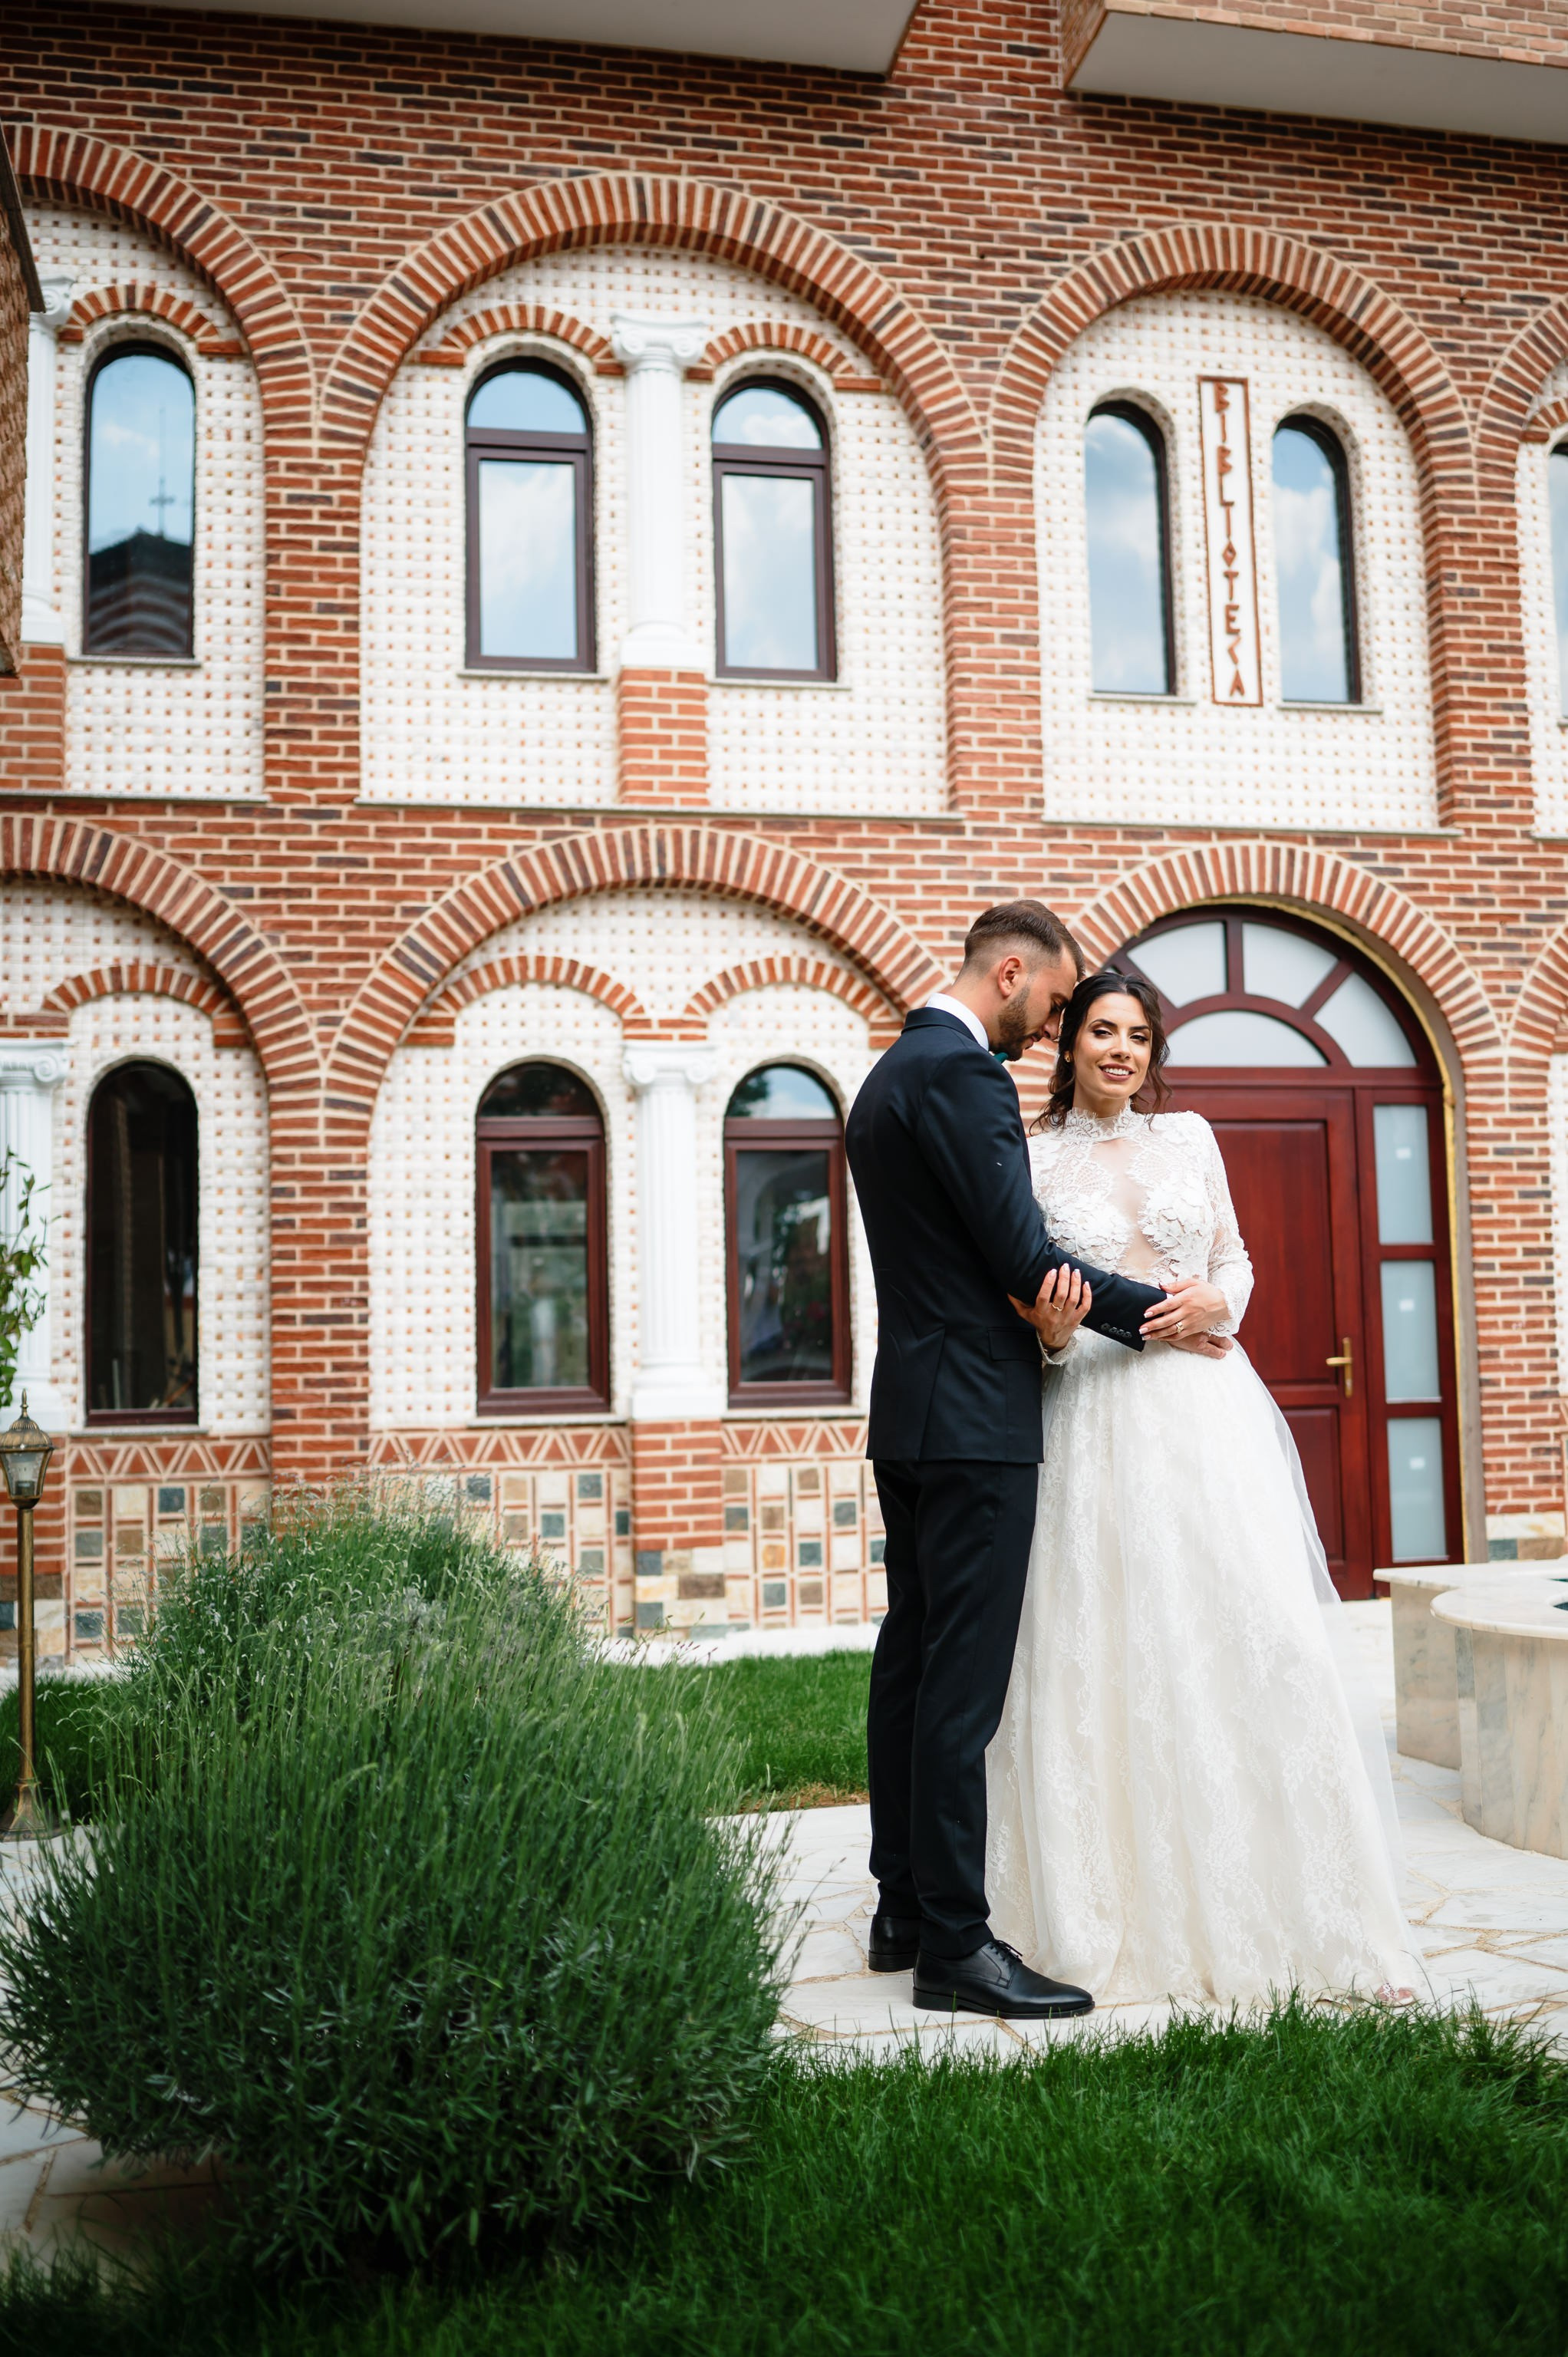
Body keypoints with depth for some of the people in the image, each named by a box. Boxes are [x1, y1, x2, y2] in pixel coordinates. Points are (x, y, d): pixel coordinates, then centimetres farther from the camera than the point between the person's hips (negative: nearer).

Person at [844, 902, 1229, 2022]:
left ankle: (906, 1911, 22)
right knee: (964, 1683, -7)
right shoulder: (962, 1072, -15)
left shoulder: (890, 1074, 17)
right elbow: (1025, 1255, -17)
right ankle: (955, 1944, -1)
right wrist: (1158, 1314, -6)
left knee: (913, 1663, 13)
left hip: (910, 1418, 11)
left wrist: (1033, 1310, -2)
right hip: (975, 1421, -11)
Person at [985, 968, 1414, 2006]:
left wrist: (1215, 1303, -4)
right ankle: (1135, 1911, 12)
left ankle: (1296, 1912, 8)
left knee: (1255, 1637, -3)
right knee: (1109, 1656, -1)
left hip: (1206, 1413, 2)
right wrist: (1045, 1326, -16)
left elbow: (1235, 1259, 17)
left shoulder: (1189, 1136, 12)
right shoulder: (1032, 1159, 5)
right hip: (1096, 1424, -2)